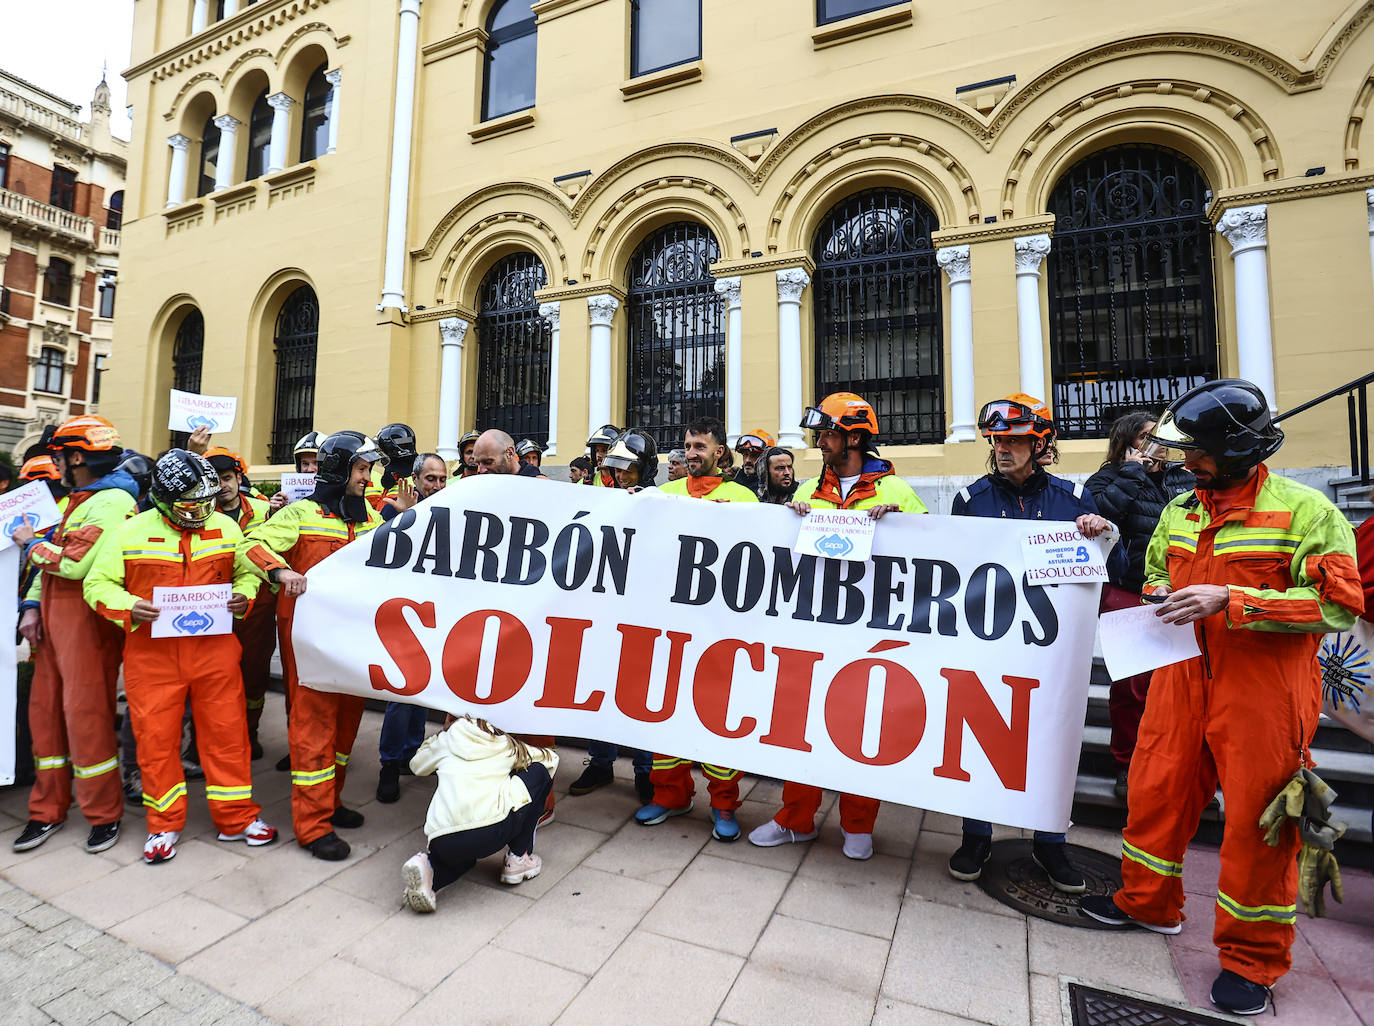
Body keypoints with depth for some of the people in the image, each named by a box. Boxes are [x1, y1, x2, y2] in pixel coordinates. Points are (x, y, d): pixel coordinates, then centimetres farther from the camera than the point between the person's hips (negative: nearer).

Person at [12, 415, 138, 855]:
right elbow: (52, 561, 20)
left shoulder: (113, 502, -14)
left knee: (85, 712, -5)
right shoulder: (74, 502, 19)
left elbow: (74, 564, -21)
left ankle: (104, 814, 8)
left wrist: (31, 543, -3)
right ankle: (48, 810, 26)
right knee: (44, 708, 13)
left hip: (88, 620, -9)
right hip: (54, 619, 9)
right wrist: (32, 606, 7)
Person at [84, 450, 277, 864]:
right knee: (155, 737, 9)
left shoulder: (226, 528, 4)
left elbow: (246, 572, 14)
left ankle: (236, 817, 23)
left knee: (226, 732, 7)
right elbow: (98, 583, 2)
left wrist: (242, 595, -7)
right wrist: (128, 606, -18)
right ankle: (164, 823, 29)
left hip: (214, 648, 1)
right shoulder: (131, 532, -2)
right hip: (152, 653, -1)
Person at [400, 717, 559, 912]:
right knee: (539, 771, 19)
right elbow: (551, 758, 30)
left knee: (461, 854, 42)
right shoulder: (507, 744, 19)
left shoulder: (447, 739, 21)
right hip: (492, 831, -3)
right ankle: (519, 858, 19)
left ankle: (429, 865, 6)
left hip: (442, 842, 4)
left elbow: (417, 765, 40)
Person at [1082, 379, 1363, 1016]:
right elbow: (1155, 572, 25)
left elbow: (1340, 603, -15)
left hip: (1264, 689, -5)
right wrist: (1160, 594, 5)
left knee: (1256, 814, 5)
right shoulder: (1179, 511, 10)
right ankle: (1148, 902, 35)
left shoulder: (1304, 509, -8)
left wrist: (1229, 600, -23)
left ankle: (1252, 957, 26)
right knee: (1156, 789, 13)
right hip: (1183, 676, 6)